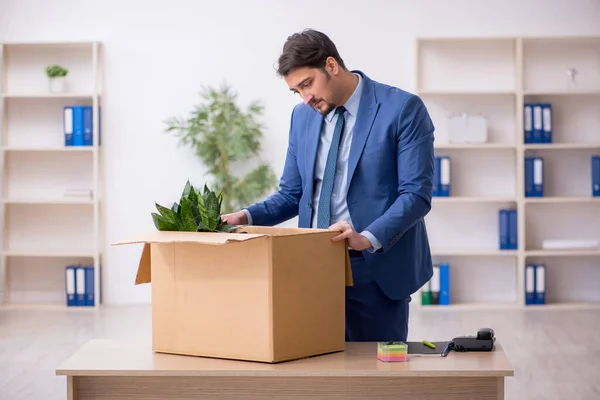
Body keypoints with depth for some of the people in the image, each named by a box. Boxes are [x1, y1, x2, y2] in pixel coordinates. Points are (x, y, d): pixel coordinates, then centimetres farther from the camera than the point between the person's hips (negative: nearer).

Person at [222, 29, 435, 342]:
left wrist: (368, 238, -27)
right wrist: (248, 217, -3)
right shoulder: (302, 116, 10)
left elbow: (416, 194, -13)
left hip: (375, 268, -5)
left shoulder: (403, 109, -8)